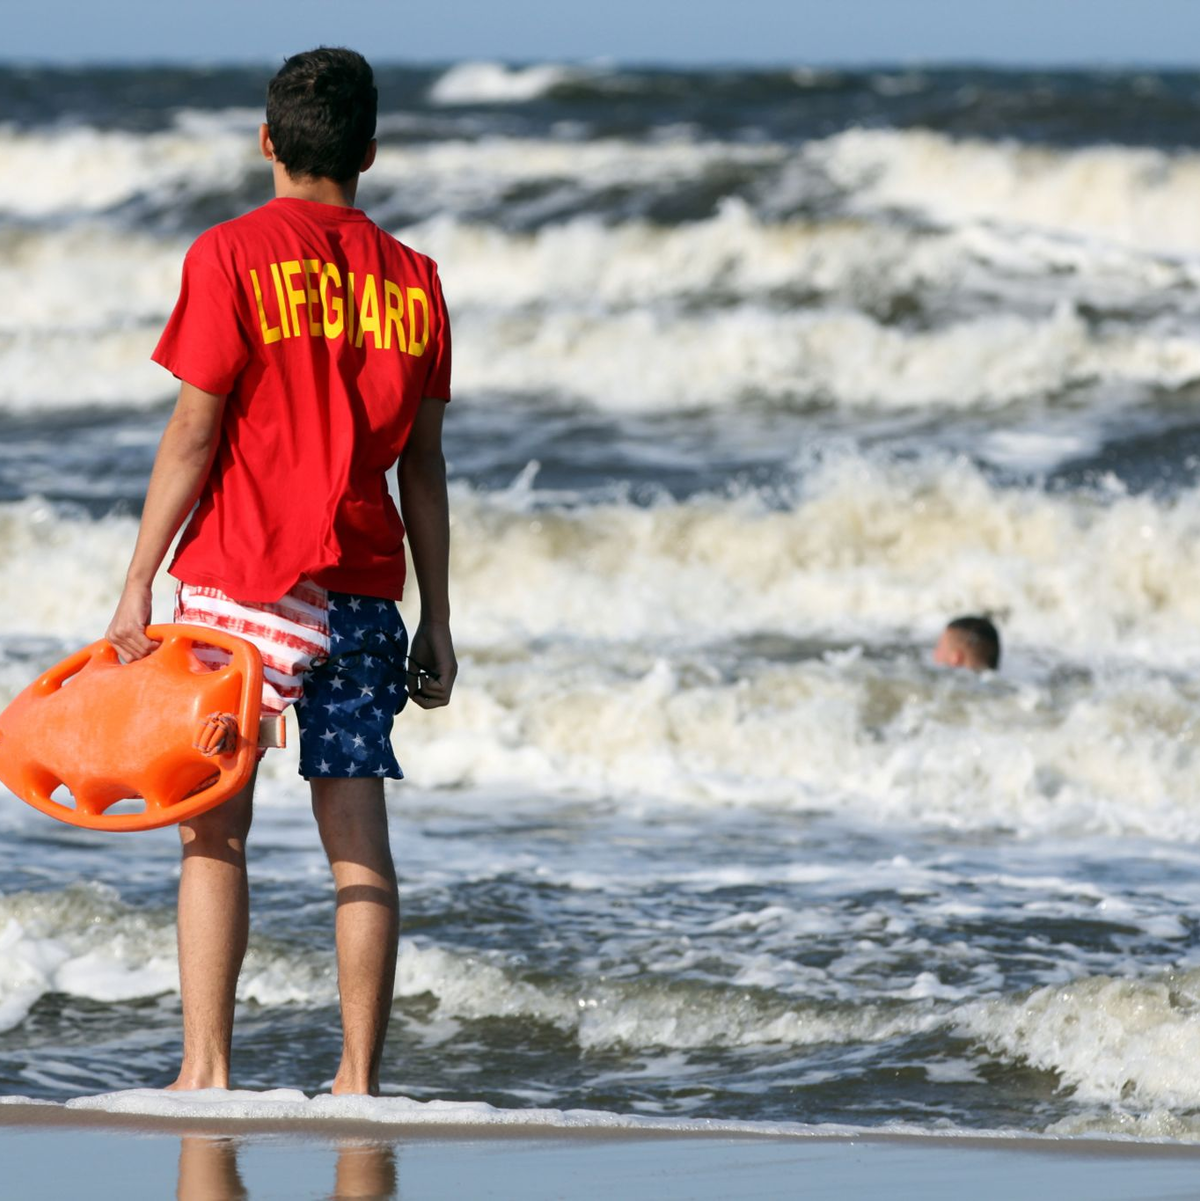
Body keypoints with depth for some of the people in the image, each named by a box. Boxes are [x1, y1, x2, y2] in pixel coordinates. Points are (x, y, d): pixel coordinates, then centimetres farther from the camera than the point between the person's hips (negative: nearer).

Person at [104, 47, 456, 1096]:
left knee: (214, 831, 1)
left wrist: (138, 583, -4)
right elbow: (423, 464, 9)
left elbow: (194, 434, -8)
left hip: (245, 578, -3)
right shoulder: (412, 280, 7)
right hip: (367, 586, 3)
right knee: (360, 842, 3)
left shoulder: (234, 256, -5)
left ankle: (206, 1070, -4)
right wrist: (436, 619, 13)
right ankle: (359, 1080, 1)